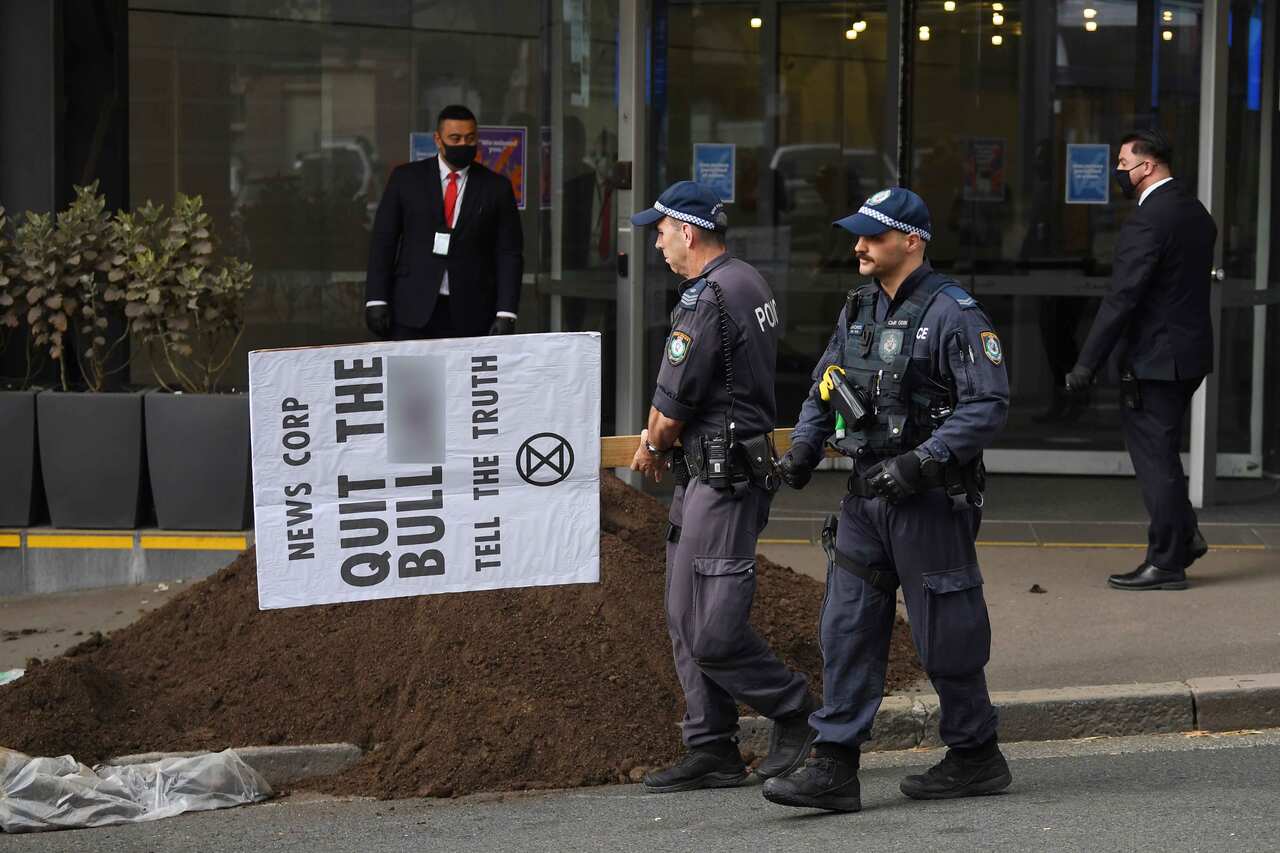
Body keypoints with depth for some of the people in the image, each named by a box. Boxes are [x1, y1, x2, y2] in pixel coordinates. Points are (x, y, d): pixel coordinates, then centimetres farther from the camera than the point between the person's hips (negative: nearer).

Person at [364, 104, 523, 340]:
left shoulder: (496, 187, 7)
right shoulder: (405, 178, 7)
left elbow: (509, 253, 5)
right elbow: (383, 240, 6)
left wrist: (506, 314, -5)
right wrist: (376, 300, -3)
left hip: (470, 317, 0)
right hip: (412, 312, 0)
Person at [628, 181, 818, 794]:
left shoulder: (706, 301, -17)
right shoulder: (749, 284, 16)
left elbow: (672, 406, -15)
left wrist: (650, 449, 6)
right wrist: (666, 443, 16)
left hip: (720, 476, -11)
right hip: (710, 473, 11)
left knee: (711, 631, -9)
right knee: (687, 623, 9)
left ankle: (794, 713, 7)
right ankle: (712, 752, 10)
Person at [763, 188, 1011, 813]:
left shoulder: (952, 313, -12)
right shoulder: (859, 310, 12)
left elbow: (988, 404, -18)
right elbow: (824, 388, 20)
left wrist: (920, 462, -24)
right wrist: (803, 449, 3)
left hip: (931, 502, -8)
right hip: (867, 497, 8)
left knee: (944, 635, 1)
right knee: (846, 630, 2)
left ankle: (976, 757, 17)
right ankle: (834, 769, 2)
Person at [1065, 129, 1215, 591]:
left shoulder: (1147, 222, -19)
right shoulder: (1195, 212, 11)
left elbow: (1121, 298, -22)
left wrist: (1087, 363, -19)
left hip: (1154, 358, -9)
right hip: (1190, 353, 9)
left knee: (1154, 456, -2)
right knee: (1160, 452, 20)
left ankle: (1166, 562, 2)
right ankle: (1184, 536, 19)